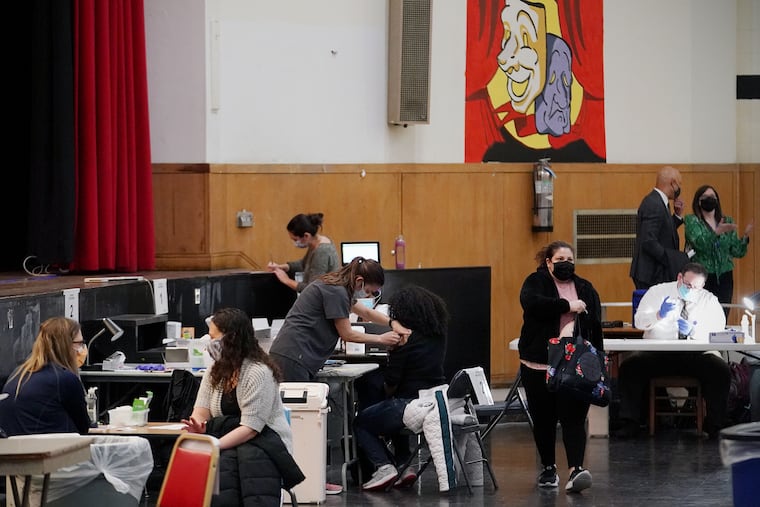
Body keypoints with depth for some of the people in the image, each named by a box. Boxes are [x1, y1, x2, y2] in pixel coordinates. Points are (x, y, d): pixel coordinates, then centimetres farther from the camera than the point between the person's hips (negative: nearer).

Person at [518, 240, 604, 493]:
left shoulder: (585, 289, 12)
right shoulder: (536, 282, 2)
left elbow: (596, 329, 12)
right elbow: (531, 302, -21)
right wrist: (567, 305, -18)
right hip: (540, 365, -1)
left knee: (574, 418, -9)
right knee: (544, 419, 9)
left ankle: (575, 470, -18)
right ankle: (548, 468, 24)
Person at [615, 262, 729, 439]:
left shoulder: (709, 300, 10)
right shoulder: (658, 292, 9)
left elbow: (718, 330, -4)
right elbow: (639, 321, -3)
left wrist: (693, 331, -23)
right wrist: (659, 315, -24)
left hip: (695, 355, 0)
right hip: (656, 354, 0)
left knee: (721, 370, -28)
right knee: (629, 366, -28)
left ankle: (715, 426, -19)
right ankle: (629, 423, -21)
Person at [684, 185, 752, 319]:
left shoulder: (727, 222, 13)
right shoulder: (691, 221, 2)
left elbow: (737, 252, 9)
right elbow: (699, 243, -16)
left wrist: (745, 236, -9)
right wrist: (717, 232, -30)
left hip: (724, 278, 4)